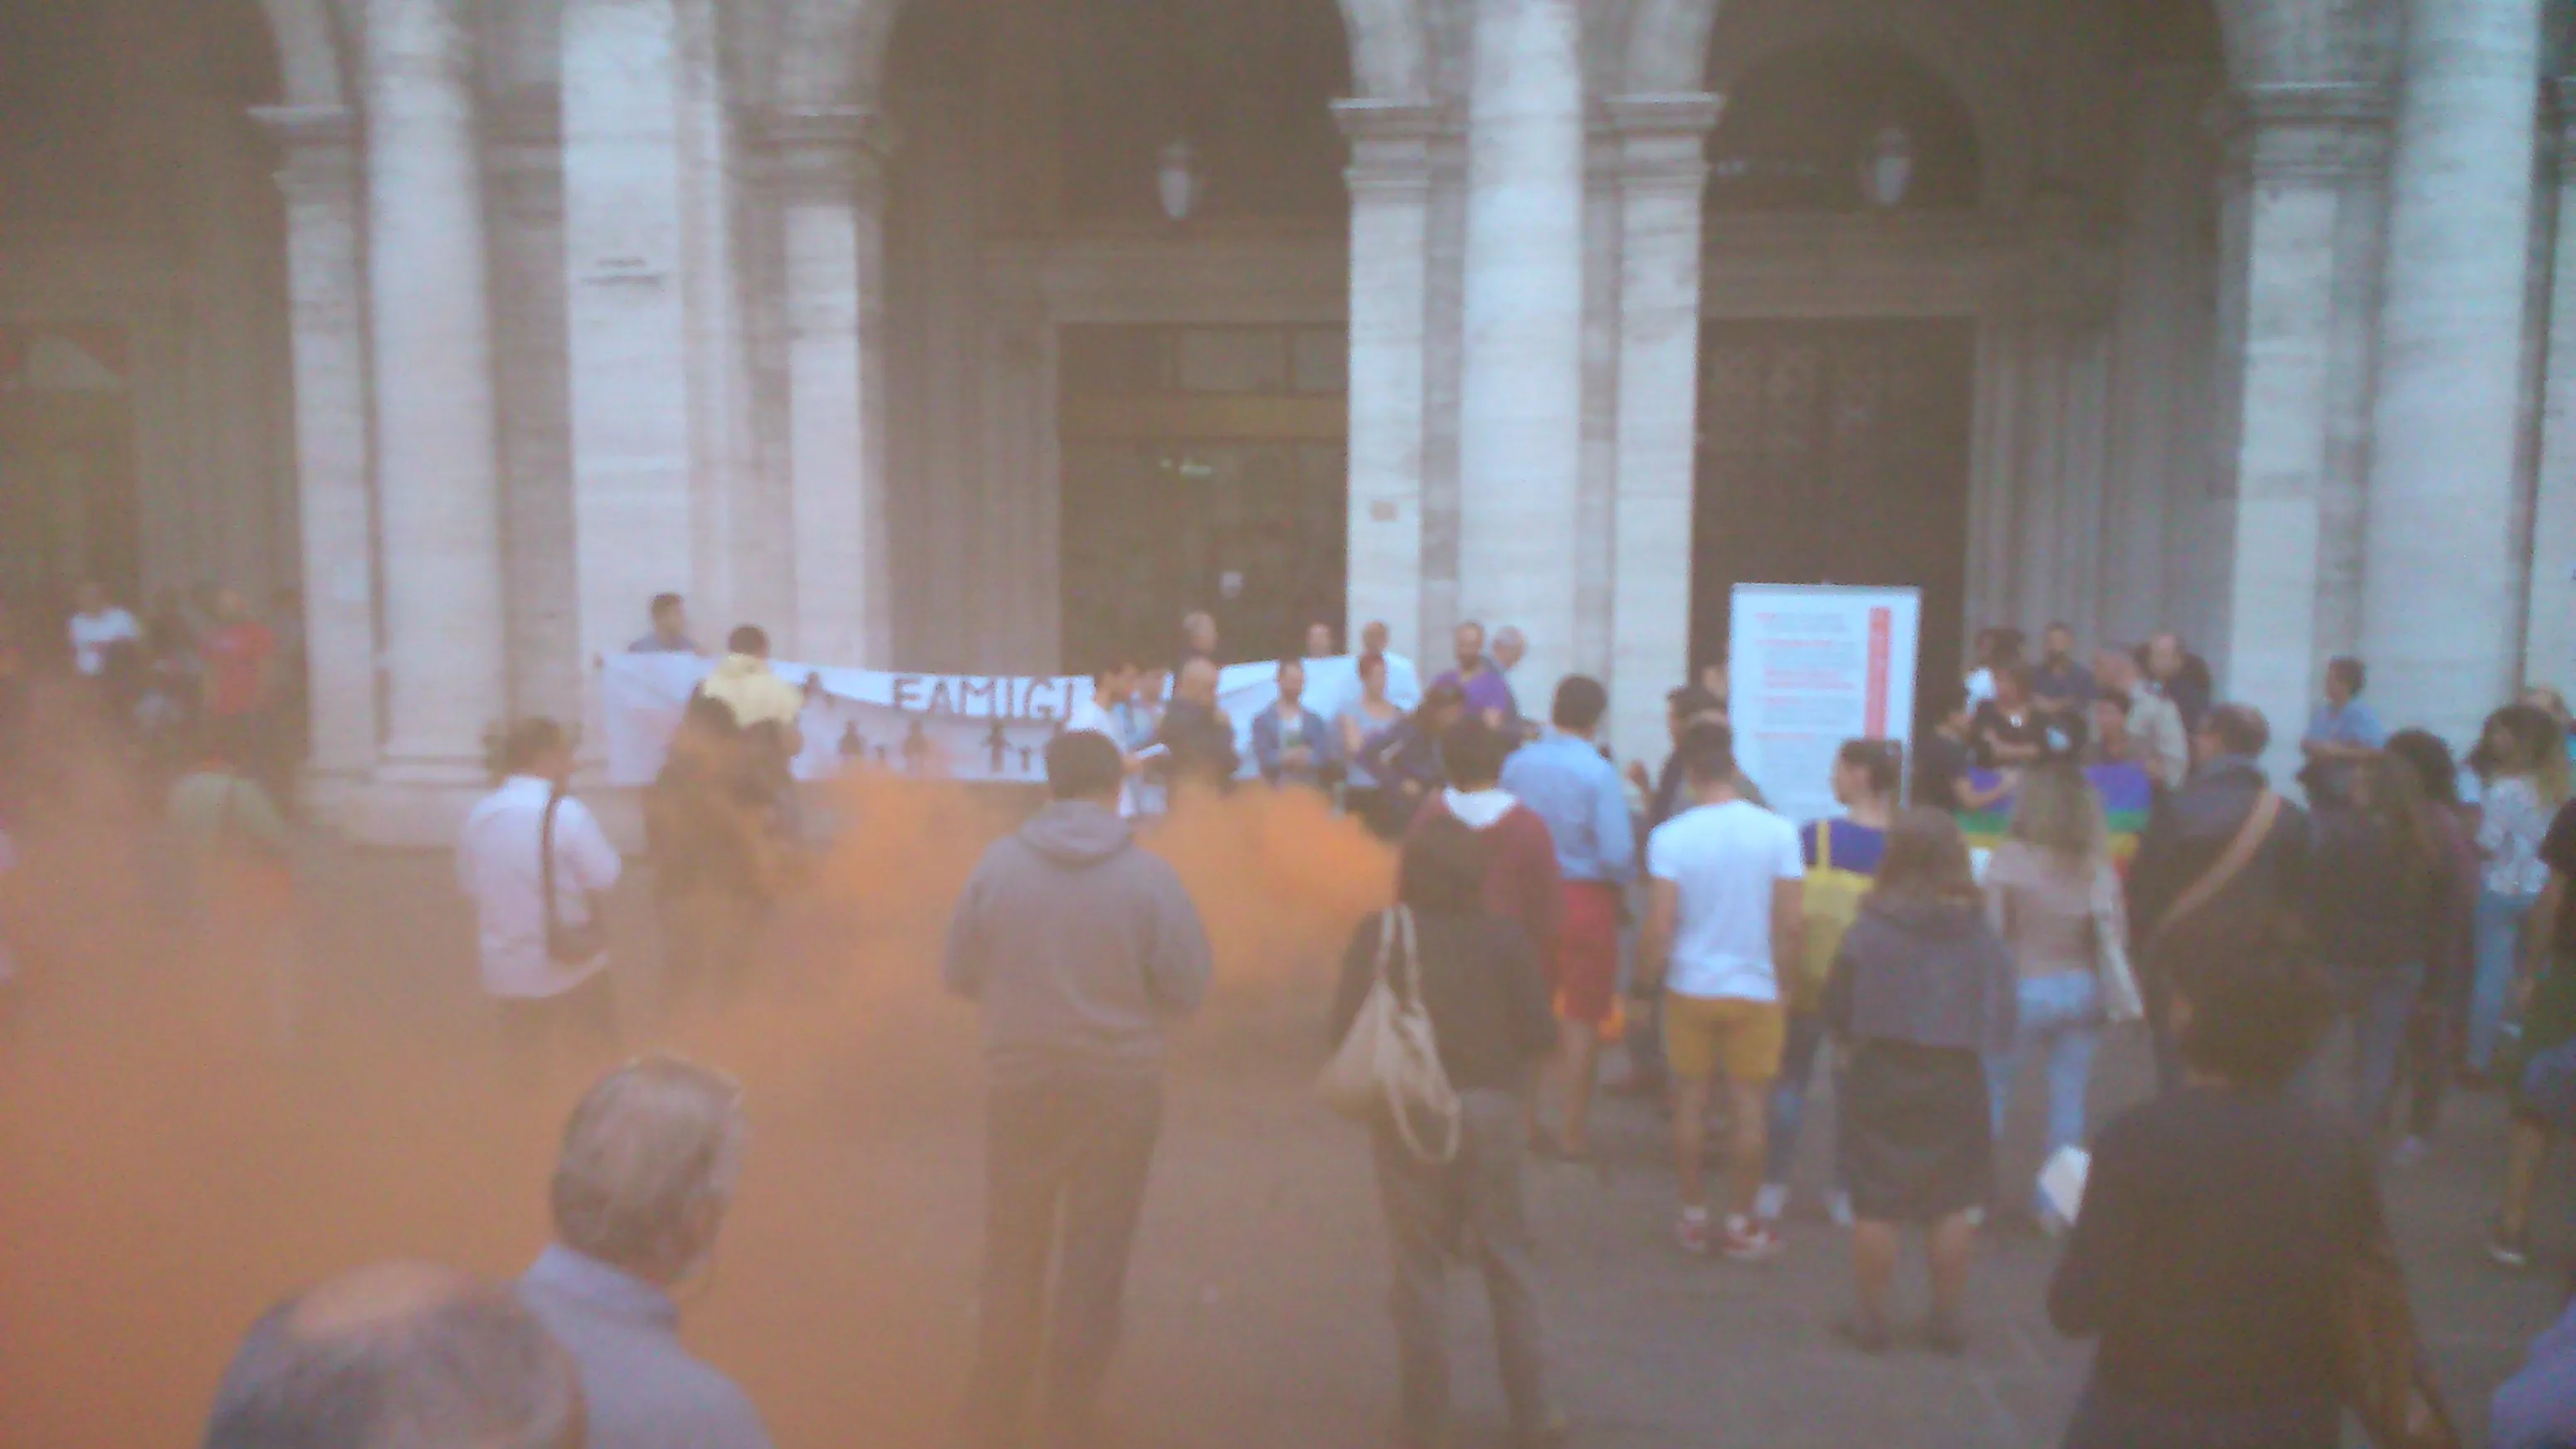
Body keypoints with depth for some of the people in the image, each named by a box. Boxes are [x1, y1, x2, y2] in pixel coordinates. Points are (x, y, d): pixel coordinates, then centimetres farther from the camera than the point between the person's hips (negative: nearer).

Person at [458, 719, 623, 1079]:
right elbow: (605, 880, -16)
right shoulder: (566, 812, -18)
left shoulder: (480, 815, 0)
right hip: (572, 969, -5)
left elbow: (469, 884, 9)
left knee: (523, 1071, 18)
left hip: (505, 972, 5)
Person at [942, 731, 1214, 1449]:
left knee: (1011, 1262, 16)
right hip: (1120, 1091, -1)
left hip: (1022, 1087, 2)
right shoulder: (1148, 876, -14)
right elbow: (1187, 987, -9)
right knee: (1093, 1264, 12)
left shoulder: (999, 863, -10)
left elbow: (959, 973, -2)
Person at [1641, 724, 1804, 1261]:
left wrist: (1646, 977, 4)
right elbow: (1791, 924, -8)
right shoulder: (1777, 832, -10)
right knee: (1748, 1108, 9)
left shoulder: (1669, 837, -12)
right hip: (1755, 990, 0)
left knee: (1691, 1101, 13)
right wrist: (1777, 971, 9)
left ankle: (1694, 1216, 22)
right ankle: (1740, 1223, 18)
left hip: (1689, 989, 0)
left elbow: (1659, 928, -12)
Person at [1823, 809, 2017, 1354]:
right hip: (1958, 1081, 2)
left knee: (1876, 1207, 8)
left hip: (1880, 1079, -2)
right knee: (1954, 1207, 13)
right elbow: (2001, 1026, -2)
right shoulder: (1984, 939, -6)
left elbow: (1838, 1013, -9)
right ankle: (1947, 1320, 23)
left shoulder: (1867, 933, -12)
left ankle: (1871, 1319, 18)